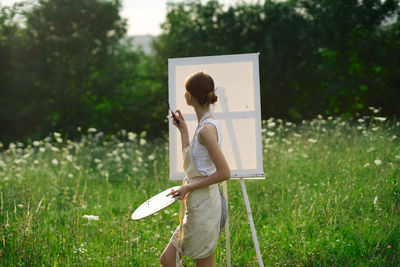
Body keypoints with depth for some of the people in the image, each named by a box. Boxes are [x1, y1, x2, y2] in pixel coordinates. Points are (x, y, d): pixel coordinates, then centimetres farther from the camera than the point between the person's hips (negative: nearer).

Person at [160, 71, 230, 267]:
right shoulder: (205, 124, 11)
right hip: (197, 204, 10)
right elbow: (189, 165, 20)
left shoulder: (207, 129, -18)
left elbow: (224, 173, -22)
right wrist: (183, 130, 21)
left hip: (204, 205, -10)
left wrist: (189, 187, -15)